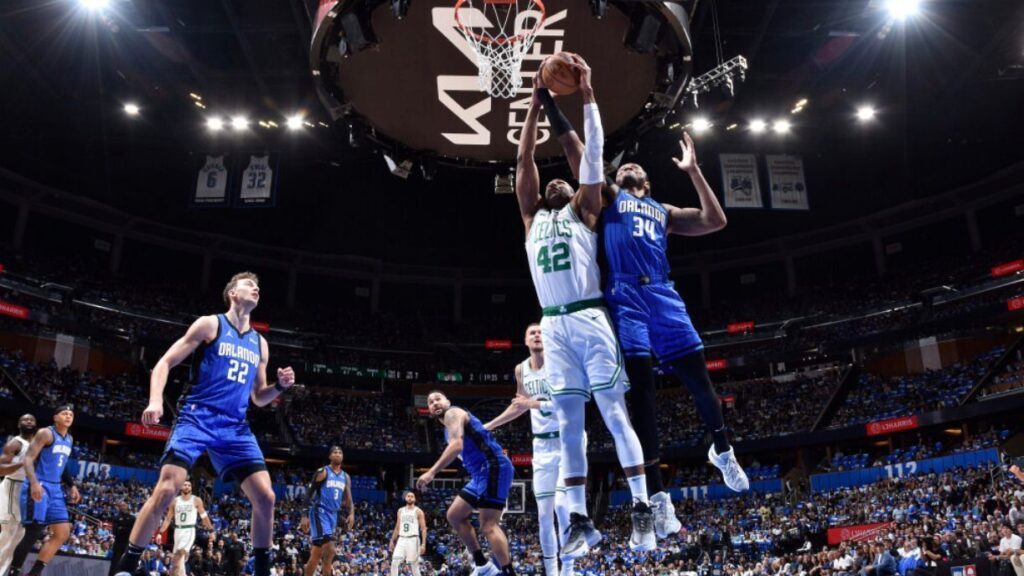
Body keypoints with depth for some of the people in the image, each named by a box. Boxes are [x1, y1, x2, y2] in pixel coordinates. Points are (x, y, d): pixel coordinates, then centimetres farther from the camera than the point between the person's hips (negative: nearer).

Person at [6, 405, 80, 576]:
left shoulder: (69, 439, 15)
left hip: (55, 489, 8)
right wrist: (34, 483, -31)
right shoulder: (46, 433, -9)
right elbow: (28, 459, -17)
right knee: (33, 533, -11)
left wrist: (71, 486, 19)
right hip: (38, 487, -8)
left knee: (63, 533, 3)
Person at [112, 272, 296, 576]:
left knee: (265, 497, -4)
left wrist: (280, 386, 1)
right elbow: (164, 363, -1)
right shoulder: (210, 324, 1)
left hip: (235, 427, 5)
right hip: (196, 418, -5)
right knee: (166, 489, -16)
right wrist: (156, 400, -17)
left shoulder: (260, 344, 16)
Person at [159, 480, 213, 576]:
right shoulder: (175, 501, 7)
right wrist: (160, 533, 2)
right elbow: (168, 519, 10)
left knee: (179, 554, -24)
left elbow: (204, 516, 4)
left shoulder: (196, 500, 0)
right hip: (178, 530, 4)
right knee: (179, 558, 7)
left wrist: (212, 530, 1)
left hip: (189, 530, -4)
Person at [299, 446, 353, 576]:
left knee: (317, 553, 11)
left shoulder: (345, 477, 14)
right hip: (320, 512, -7)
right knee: (330, 549, -20)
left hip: (333, 514, 7)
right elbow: (309, 493, -7)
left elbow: (348, 499, 14)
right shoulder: (322, 472, -5)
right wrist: (305, 515, -14)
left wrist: (351, 513, -5)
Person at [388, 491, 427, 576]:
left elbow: (423, 529, -5)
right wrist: (392, 541, 13)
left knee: (414, 566, -1)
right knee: (394, 562, -8)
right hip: (401, 540, 4)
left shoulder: (418, 511, -2)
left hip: (413, 540, -4)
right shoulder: (400, 511, 13)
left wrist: (423, 544, -14)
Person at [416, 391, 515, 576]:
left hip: (493, 467, -10)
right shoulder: (450, 426, 27)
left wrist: (432, 472, -26)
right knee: (454, 515, 15)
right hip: (483, 472, 10)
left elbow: (456, 445, -20)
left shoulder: (453, 413, -2)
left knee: (488, 526, -15)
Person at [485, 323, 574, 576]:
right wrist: (487, 426, 24)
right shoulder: (521, 370, 8)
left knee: (562, 505, -18)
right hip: (542, 445, 6)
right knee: (544, 514, 4)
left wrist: (537, 404, -25)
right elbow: (520, 405, 23)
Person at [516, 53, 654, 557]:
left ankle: (641, 510, 1)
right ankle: (579, 520, 8)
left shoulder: (583, 211, 14)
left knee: (615, 414, -4)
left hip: (589, 318, -3)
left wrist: (587, 95, 7)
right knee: (568, 424, 4)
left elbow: (592, 155, 7)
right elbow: (524, 162, 19)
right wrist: (536, 105, 19)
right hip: (554, 326, 4)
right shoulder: (533, 218, 22)